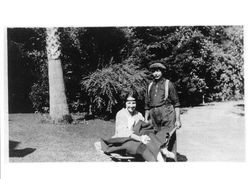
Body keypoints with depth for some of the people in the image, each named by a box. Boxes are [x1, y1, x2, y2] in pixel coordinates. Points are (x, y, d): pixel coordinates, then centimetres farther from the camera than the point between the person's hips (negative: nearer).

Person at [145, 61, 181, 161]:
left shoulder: (168, 84, 2)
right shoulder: (150, 86, 15)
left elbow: (176, 103, 0)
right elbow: (147, 105, 20)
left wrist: (178, 119, -6)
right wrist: (146, 120, 15)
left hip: (167, 114, -4)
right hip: (154, 115, 5)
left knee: (170, 140, -5)